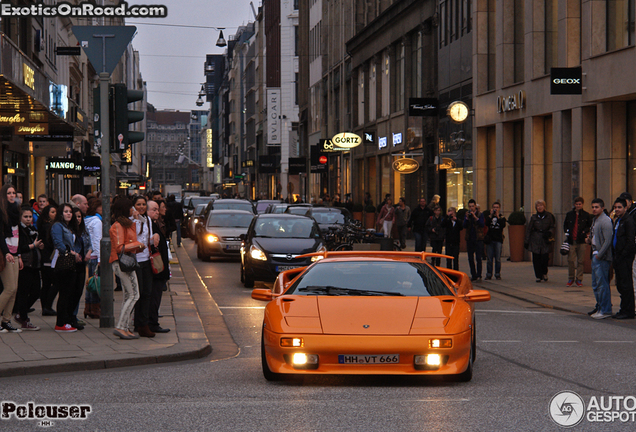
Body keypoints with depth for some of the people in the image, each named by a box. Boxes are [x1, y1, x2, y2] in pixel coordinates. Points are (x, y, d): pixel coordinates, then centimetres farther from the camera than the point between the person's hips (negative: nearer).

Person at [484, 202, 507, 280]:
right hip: (490, 240, 1)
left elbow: (503, 225, -10)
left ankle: (498, 274, 4)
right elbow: (486, 223, -7)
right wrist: (491, 215, -8)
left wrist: (498, 216, -8)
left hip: (498, 240, -1)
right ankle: (489, 274, 4)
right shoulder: (489, 217, 13)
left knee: (498, 259, -2)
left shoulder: (502, 218, 9)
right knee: (489, 258, 0)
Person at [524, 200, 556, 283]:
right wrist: (527, 241, 4)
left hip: (546, 240, -1)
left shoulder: (549, 216, 4)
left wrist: (549, 232, -10)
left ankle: (544, 273, 16)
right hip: (535, 241, 1)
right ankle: (538, 276, 8)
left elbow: (552, 227, 12)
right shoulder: (534, 217, 5)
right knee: (536, 259, -2)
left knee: (545, 258, -10)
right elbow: (528, 229, 7)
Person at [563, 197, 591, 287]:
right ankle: (571, 279, 13)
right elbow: (565, 224, 20)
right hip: (571, 241, 1)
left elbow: (590, 226, 11)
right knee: (570, 260, 0)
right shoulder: (570, 214, 8)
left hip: (581, 241, -1)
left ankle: (579, 279, 11)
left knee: (581, 261, 2)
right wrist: (566, 231, 2)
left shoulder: (586, 215, 4)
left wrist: (585, 231, -7)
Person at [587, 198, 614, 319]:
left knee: (602, 284, -8)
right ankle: (599, 307, 25)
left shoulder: (605, 221, -14)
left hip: (602, 257, -10)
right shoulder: (595, 220, 17)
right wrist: (589, 240, 8)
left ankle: (605, 310, -4)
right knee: (596, 284, 15)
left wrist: (599, 255, -18)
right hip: (595, 255, 10)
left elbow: (607, 240, -20)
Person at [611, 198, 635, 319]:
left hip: (625, 258, -9)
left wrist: (622, 256, -17)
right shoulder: (617, 221, 18)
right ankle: (624, 310, 17)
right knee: (620, 285, 11)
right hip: (618, 257, 10)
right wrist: (615, 257, 13)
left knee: (626, 285, -6)